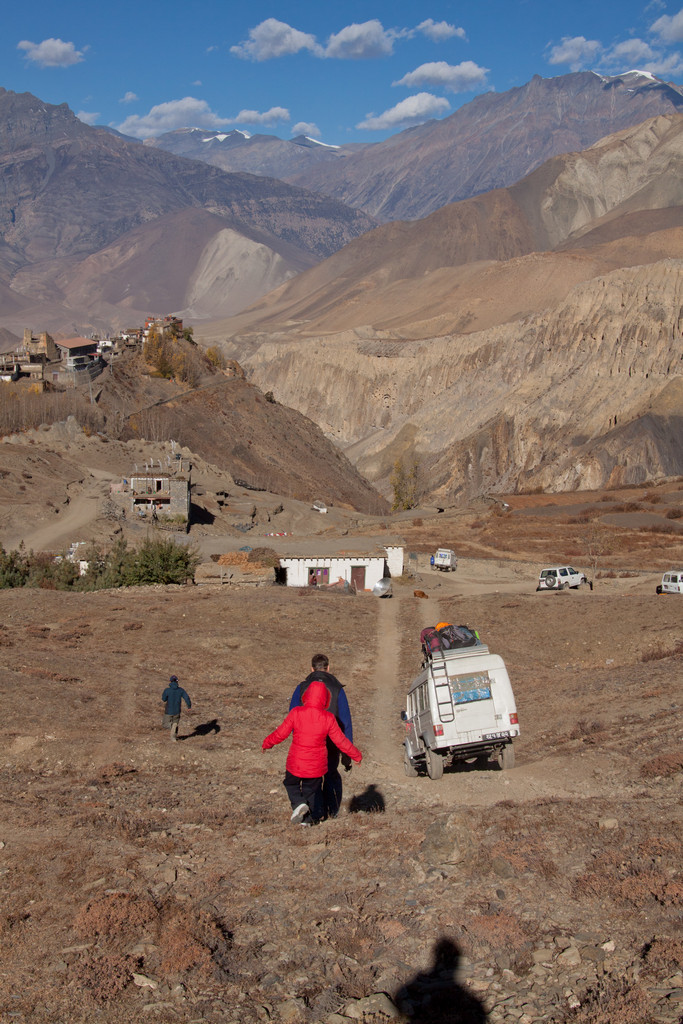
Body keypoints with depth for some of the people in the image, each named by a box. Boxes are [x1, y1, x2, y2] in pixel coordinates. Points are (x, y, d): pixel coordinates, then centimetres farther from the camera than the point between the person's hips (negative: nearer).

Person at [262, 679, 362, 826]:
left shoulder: (296, 713, -14)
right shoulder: (328, 718, -11)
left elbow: (280, 734, -7)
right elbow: (341, 741, -4)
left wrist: (266, 744, 13)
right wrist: (356, 756, 11)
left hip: (296, 764, -1)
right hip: (317, 765, 1)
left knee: (291, 783, 24)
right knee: (311, 790, 21)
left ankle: (298, 803, 0)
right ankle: (308, 819, 21)